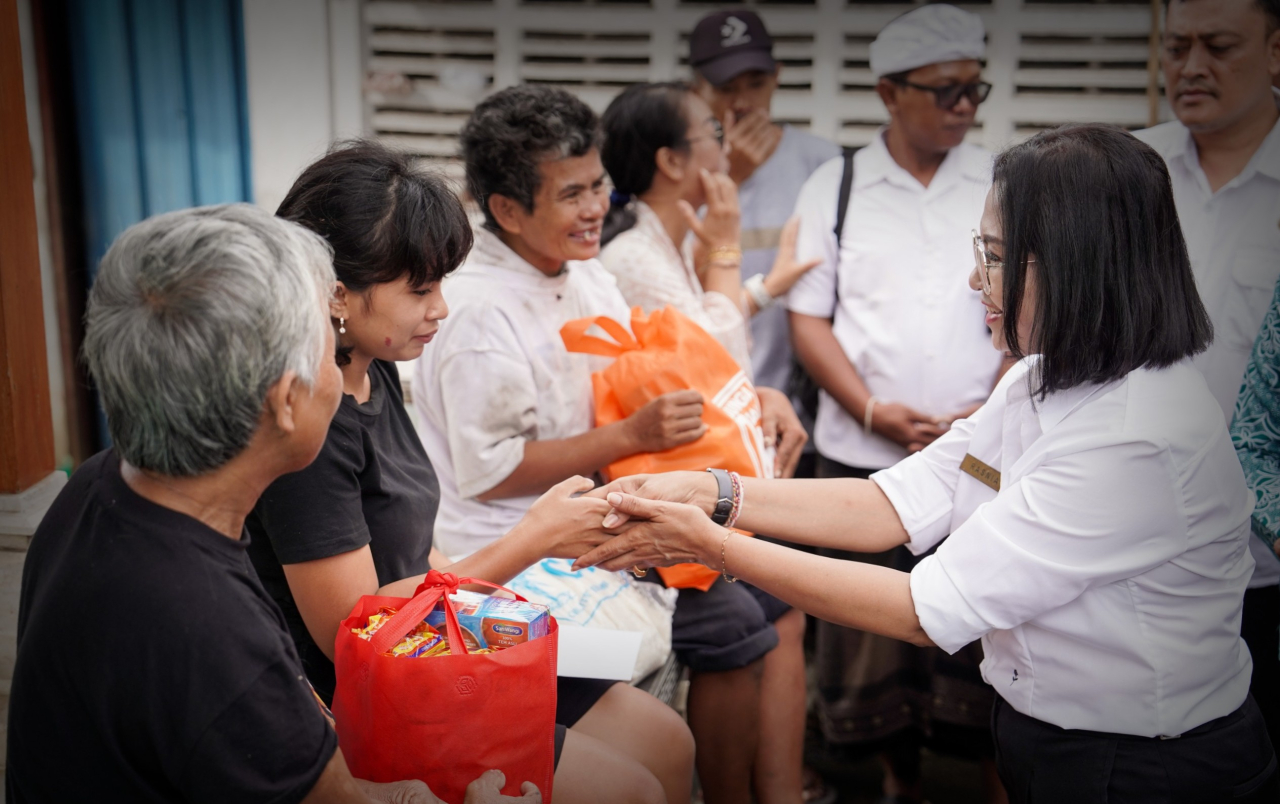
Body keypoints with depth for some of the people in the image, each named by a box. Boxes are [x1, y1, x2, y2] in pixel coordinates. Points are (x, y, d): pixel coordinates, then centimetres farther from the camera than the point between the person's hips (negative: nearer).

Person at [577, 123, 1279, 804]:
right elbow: (901, 501, -2)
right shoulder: (1047, 378, 1)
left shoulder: (1140, 442, -27)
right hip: (1037, 733, 7)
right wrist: (714, 494, -12)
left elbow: (932, 611, -26)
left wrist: (714, 547, -23)